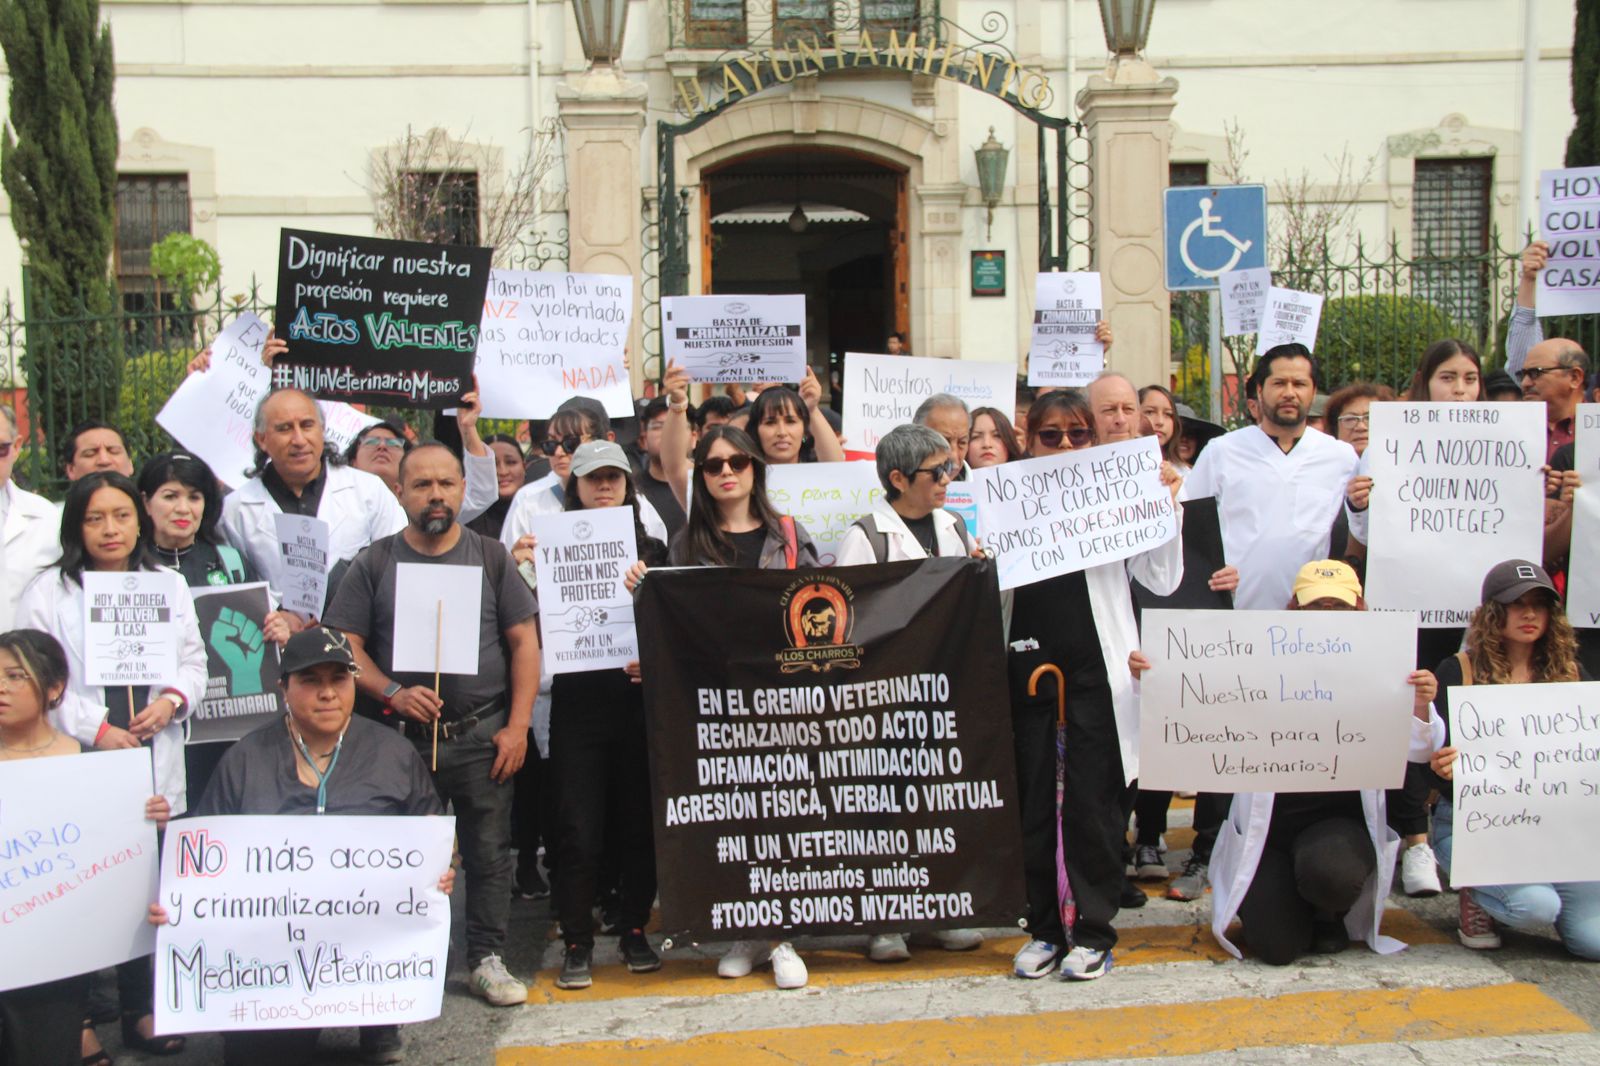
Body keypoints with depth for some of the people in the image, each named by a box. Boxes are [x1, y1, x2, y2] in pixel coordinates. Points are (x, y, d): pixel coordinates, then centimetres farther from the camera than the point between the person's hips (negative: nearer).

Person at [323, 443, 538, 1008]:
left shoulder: (490, 557, 6)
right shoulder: (374, 564, 6)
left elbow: (524, 642, 5)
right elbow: (346, 645, 2)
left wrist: (518, 725, -3)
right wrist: (393, 693, -15)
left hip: (482, 735, 0)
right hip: (402, 736, 0)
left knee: (489, 852, 4)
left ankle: (487, 960, 16)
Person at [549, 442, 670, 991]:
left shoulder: (652, 551, 9)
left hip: (638, 701, 1)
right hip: (577, 704, -1)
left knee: (639, 823, 6)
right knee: (579, 830, -1)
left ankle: (635, 932, 21)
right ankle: (577, 943, 10)